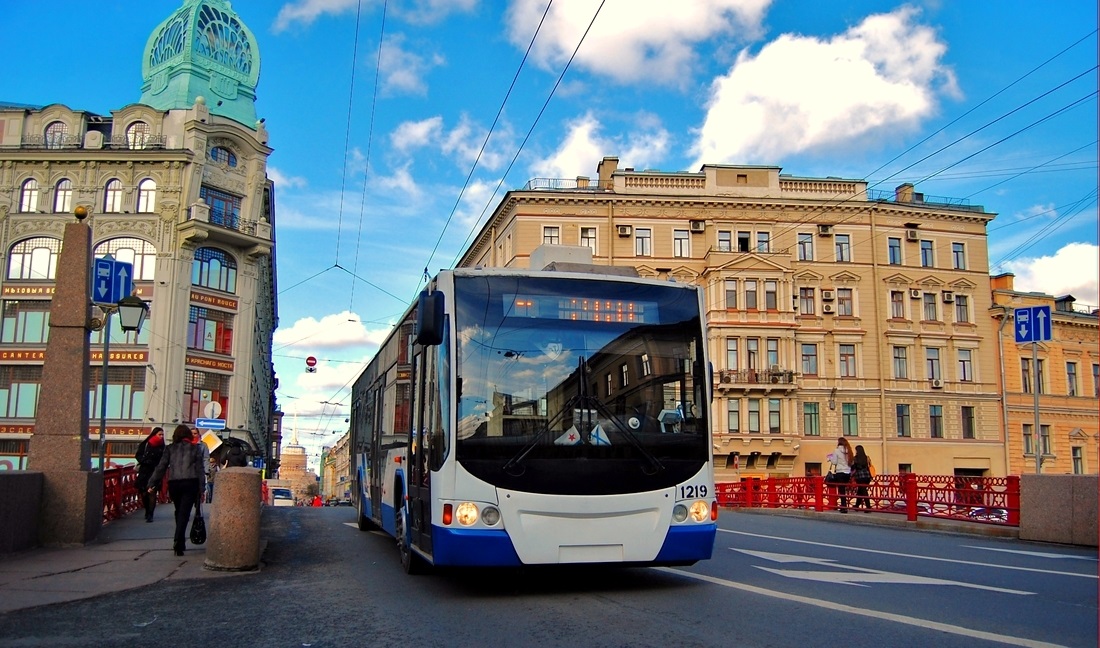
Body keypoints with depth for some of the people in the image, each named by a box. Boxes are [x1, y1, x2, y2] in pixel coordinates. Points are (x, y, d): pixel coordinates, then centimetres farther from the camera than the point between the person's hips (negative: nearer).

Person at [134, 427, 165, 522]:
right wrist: (146, 461, -12)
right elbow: (138, 456, 2)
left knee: (152, 493, -10)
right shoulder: (144, 445, 1)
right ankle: (147, 512, 24)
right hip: (144, 472, 1)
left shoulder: (162, 447, 4)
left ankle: (150, 515, -9)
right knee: (144, 494, 4)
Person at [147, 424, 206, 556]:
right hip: (190, 483, -2)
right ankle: (178, 541, -22)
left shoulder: (170, 448, 11)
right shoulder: (195, 448, 9)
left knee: (179, 512, 18)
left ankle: (179, 542, 23)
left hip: (173, 483, 2)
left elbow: (161, 467, 5)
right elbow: (200, 469, 5)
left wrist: (152, 483, 8)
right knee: (184, 513, -7)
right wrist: (201, 488, 5)